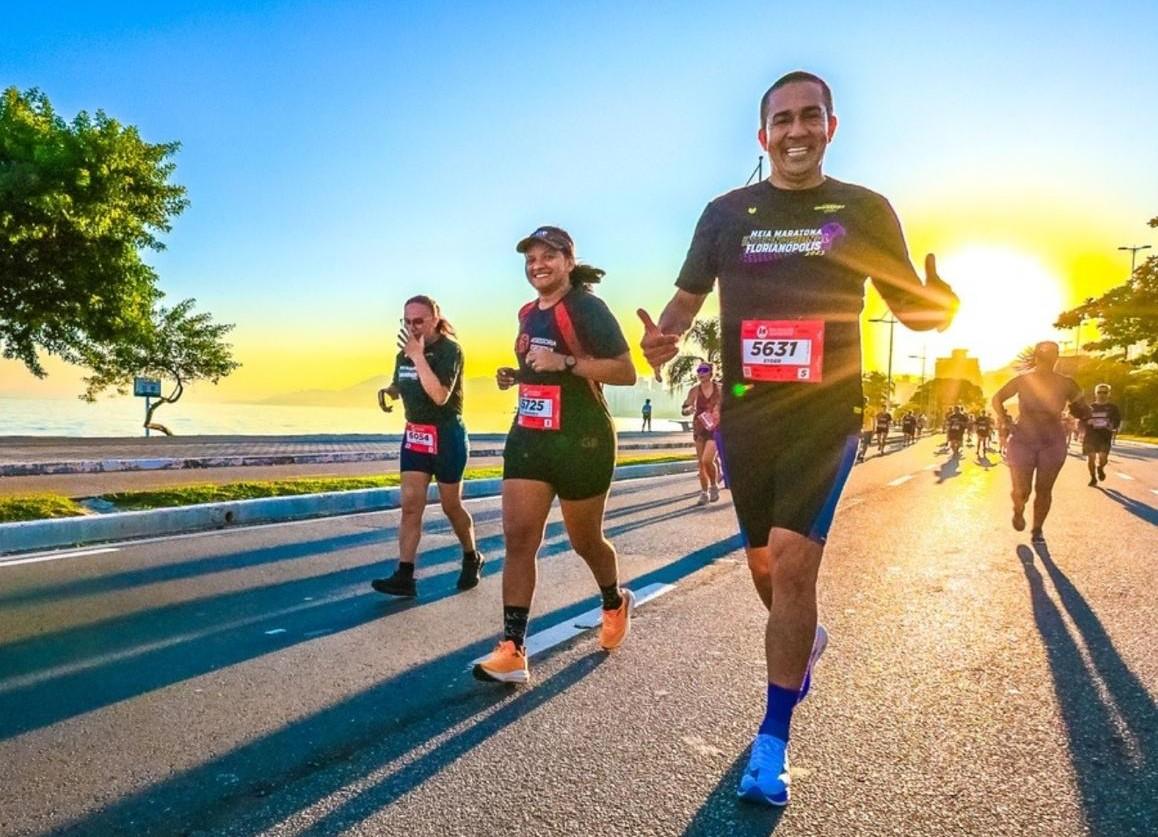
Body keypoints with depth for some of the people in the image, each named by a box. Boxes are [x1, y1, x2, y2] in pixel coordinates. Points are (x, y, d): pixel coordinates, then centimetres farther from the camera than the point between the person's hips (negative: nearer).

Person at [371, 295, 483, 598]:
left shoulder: (449, 349, -15)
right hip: (414, 434, 6)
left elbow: (440, 396, -26)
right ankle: (404, 577, -3)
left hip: (446, 436, -6)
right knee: (410, 504, -2)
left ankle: (472, 559, 30)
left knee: (451, 505, 7)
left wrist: (418, 356, -28)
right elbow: (400, 386, 21)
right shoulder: (405, 352, 5)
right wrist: (388, 391, -3)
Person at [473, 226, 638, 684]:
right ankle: (512, 651, -4)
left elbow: (627, 372, -16)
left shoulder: (587, 308, -10)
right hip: (528, 436, 6)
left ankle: (615, 603, 41)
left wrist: (565, 362, -26)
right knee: (518, 537, -6)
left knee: (585, 539, 10)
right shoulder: (528, 313, 13)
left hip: (581, 440, -6)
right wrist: (514, 376, 8)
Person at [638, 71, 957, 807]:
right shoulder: (726, 213, 6)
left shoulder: (865, 210, 3)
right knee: (763, 561, 14)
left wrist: (941, 305, -18)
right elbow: (689, 296, 11)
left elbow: (910, 306, 6)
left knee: (793, 559, -16)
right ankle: (805, 638, 49)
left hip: (826, 414, -2)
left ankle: (774, 740, -1)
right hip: (745, 414, 3)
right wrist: (665, 336, -12)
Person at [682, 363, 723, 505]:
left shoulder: (720, 389, -3)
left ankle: (714, 486, 8)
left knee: (707, 460, -17)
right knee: (701, 463, 6)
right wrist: (689, 409, -25)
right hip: (700, 429, 3)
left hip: (715, 429, -3)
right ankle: (704, 493, 18)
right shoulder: (694, 391, 0)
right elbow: (683, 410, -2)